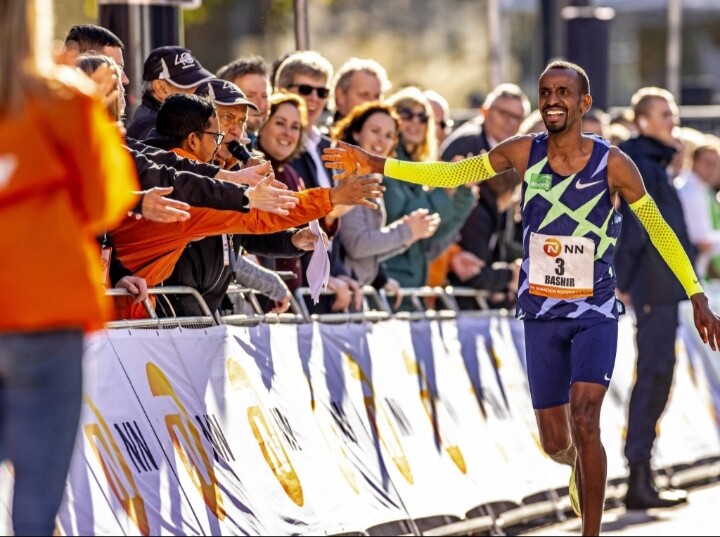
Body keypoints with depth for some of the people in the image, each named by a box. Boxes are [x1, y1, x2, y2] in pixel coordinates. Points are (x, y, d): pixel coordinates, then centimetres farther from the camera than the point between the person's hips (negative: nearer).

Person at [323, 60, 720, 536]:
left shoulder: (612, 164, -13)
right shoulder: (523, 153, -7)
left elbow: (658, 228, -4)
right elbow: (453, 174, 2)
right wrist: (378, 165, -6)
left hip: (596, 315, -3)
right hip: (541, 315, 3)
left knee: (584, 421, -20)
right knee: (555, 443, 9)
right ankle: (580, 464, 46)